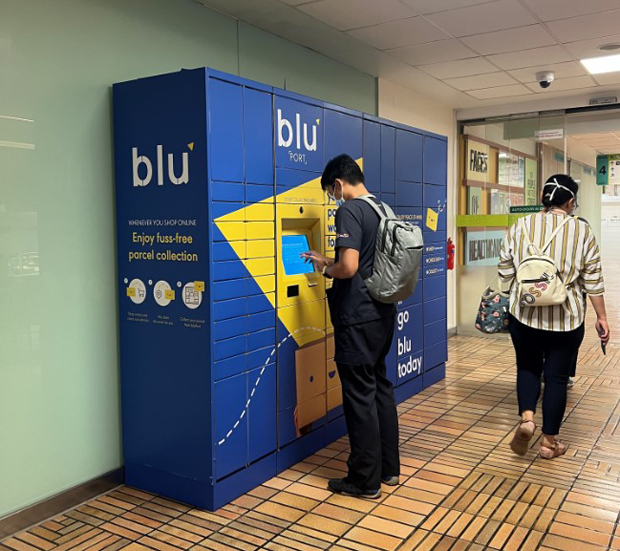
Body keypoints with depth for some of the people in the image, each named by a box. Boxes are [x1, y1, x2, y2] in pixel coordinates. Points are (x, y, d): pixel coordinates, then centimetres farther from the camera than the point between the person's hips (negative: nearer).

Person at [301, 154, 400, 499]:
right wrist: (327, 261, 22)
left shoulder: (350, 211, -15)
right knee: (380, 387, 17)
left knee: (360, 396, 1)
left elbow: (348, 267, -26)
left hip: (358, 318, -9)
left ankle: (365, 481, 12)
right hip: (382, 314, 9)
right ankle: (389, 468, 29)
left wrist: (326, 270, -6)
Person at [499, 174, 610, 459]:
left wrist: (511, 302, 17)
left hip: (525, 313, 1)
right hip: (566, 318, -1)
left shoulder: (520, 227, 1)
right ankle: (549, 441, 16)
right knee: (557, 376, 9)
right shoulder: (582, 231, -3)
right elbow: (593, 280, -3)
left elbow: (506, 272, 4)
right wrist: (601, 317, 5)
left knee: (527, 367, 19)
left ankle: (526, 418, -1)